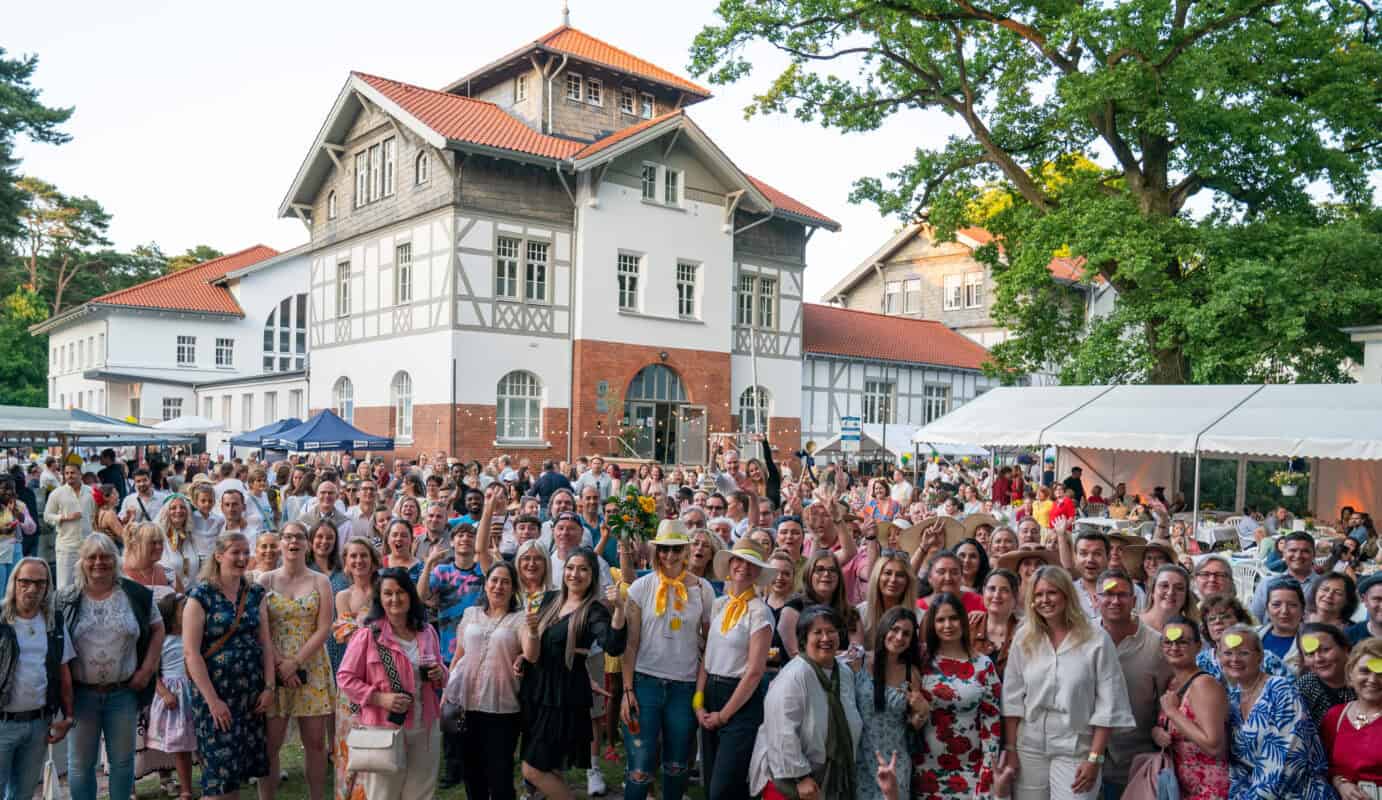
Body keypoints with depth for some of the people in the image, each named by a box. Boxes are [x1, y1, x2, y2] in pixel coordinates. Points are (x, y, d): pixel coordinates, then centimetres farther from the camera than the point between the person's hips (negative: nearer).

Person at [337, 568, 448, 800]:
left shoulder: (427, 632, 7)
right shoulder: (368, 634, -9)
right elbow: (345, 678, -8)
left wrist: (440, 675, -3)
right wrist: (380, 698, -18)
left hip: (425, 728, 5)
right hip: (384, 729, -4)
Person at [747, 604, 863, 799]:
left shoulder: (846, 672, 5)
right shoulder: (793, 676, -20)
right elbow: (784, 734, -24)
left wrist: (849, 773, 15)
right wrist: (800, 776, -23)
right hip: (789, 779, -7)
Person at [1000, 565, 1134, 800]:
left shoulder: (1097, 639, -7)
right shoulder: (1024, 638, 3)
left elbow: (1107, 704, -7)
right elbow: (1012, 697, 4)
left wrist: (1094, 757, -10)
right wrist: (1010, 748, 0)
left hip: (1076, 749, -3)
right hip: (1029, 746, 3)